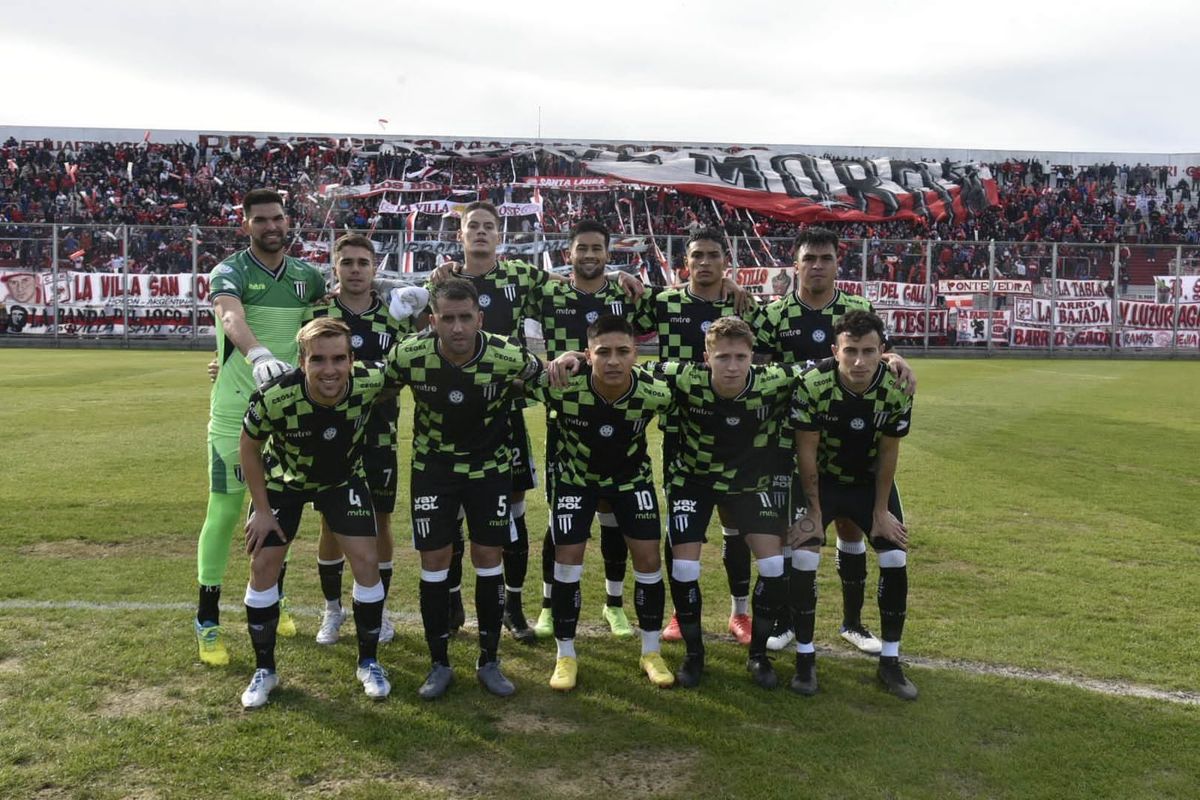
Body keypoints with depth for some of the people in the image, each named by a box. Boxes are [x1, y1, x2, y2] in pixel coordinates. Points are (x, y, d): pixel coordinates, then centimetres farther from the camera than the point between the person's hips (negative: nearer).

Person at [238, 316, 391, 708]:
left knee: (367, 561, -6)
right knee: (263, 565, -3)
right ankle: (264, 670, 18)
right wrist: (262, 509, -11)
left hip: (343, 479, 1)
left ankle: (368, 663, 15)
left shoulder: (369, 382, -34)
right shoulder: (275, 397, -37)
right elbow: (248, 448, -16)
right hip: (283, 480, -1)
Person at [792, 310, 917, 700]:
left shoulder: (897, 389, -23)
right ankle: (805, 657, 3)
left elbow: (888, 453, -10)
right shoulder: (813, 384, -30)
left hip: (871, 480, 2)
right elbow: (807, 451, -19)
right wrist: (815, 511, -13)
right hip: (821, 479, -2)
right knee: (803, 557, -14)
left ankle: (890, 660, 12)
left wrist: (881, 511, -5)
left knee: (895, 558, -5)